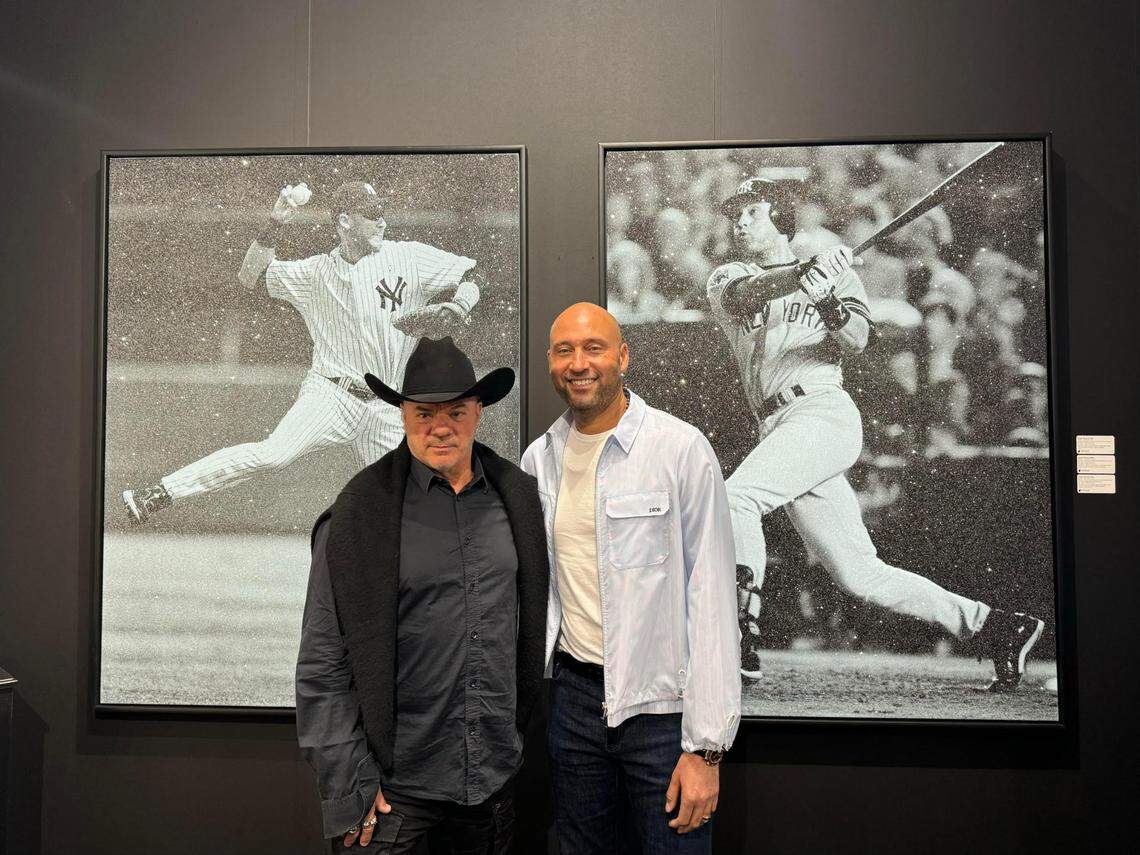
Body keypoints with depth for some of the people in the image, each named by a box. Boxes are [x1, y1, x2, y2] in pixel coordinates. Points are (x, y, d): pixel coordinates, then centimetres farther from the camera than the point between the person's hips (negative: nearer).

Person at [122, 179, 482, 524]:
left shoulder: (408, 256, 1)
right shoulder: (318, 271, 4)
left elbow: (471, 276, 3)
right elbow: (250, 276, 7)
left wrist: (454, 310, -17)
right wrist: (275, 226, -5)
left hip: (385, 410, 3)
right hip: (332, 394, -2)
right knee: (272, 455, -23)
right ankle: (160, 493, -15)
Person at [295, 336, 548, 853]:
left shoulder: (517, 496, 0)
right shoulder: (357, 513, -11)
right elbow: (322, 665, -10)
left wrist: (519, 724, 11)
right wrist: (347, 783, -11)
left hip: (493, 773, 4)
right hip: (392, 785, -4)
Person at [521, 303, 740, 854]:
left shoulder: (681, 449, -11)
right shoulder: (539, 459, 4)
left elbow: (712, 600, -12)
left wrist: (706, 746, -13)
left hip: (662, 705, -4)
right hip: (572, 695, 5)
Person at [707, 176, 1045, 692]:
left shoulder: (837, 272, 13)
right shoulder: (726, 280, 18)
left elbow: (856, 342, -4)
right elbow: (749, 293, -8)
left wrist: (832, 306, -25)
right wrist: (804, 272, -27)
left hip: (822, 412, -4)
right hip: (782, 432, 4)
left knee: (736, 495, -27)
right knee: (861, 576, 3)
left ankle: (740, 635, -20)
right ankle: (993, 625, 14)